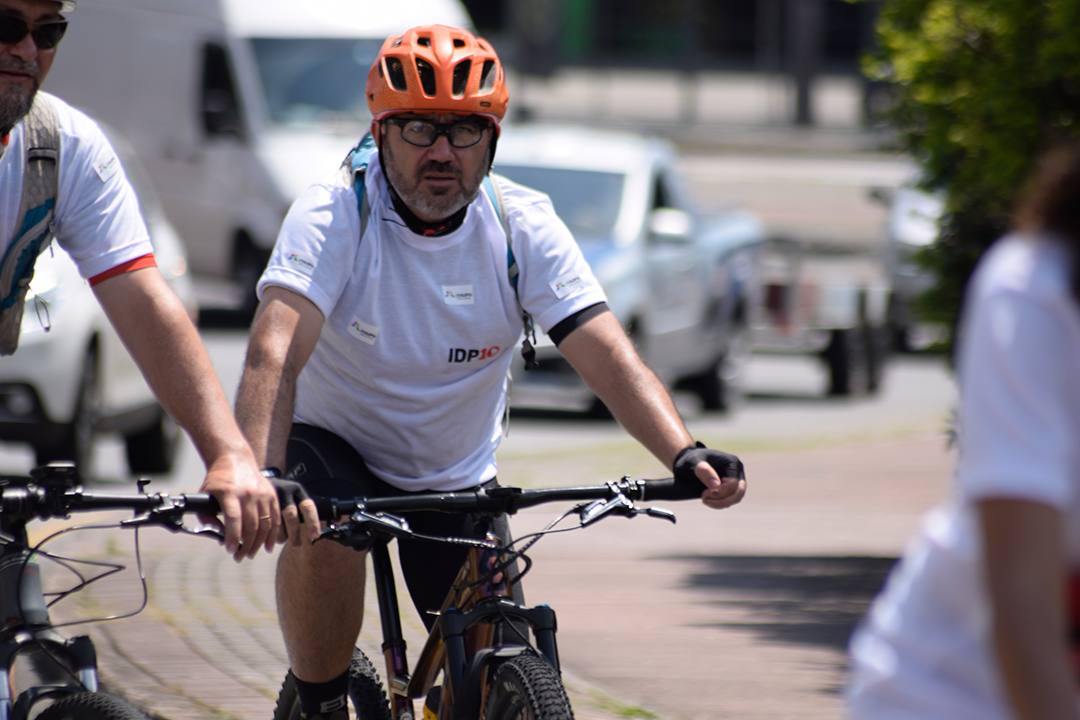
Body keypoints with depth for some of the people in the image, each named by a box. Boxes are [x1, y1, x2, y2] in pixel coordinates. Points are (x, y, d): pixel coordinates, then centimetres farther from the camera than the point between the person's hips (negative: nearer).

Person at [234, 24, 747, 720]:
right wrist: (260, 477, -55)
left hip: (457, 477, 3)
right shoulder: (333, 215, -23)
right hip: (333, 446, -3)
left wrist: (686, 456, -41)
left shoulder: (524, 225, -16)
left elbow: (609, 356, -23)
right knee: (322, 533, -35)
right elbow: (274, 354, -37)